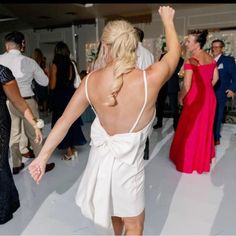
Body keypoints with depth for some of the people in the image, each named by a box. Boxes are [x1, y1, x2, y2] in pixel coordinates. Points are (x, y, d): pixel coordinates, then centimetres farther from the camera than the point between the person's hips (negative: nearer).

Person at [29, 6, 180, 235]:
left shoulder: (91, 81, -14)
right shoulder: (150, 79, -23)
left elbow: (64, 120, -7)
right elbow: (174, 50, -1)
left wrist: (43, 156, 6)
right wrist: (167, 19, 17)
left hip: (102, 156, 5)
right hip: (128, 163, -4)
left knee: (114, 205, 34)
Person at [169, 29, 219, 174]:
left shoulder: (190, 61, -19)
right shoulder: (211, 59, 4)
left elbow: (187, 86, -19)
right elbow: (215, 78, 12)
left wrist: (181, 98, -3)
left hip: (195, 98, -7)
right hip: (209, 97, 7)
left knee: (191, 129, 8)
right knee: (205, 128, 21)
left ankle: (190, 161, 24)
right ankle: (204, 158, 40)